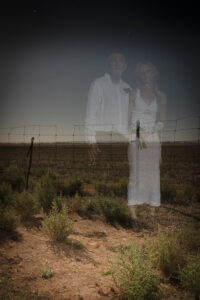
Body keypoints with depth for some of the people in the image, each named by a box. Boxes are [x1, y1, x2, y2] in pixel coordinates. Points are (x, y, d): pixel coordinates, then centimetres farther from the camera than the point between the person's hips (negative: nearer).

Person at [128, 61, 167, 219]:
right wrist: (139, 136, -11)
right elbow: (129, 118, 0)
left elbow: (161, 121, 6)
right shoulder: (134, 93, 7)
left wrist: (147, 131, -10)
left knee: (153, 174, 0)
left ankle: (153, 211, 7)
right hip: (135, 138, -2)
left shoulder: (161, 96, 12)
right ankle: (133, 213, -5)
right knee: (136, 173, -8)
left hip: (153, 139, 2)